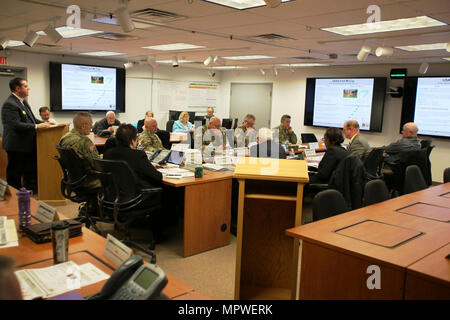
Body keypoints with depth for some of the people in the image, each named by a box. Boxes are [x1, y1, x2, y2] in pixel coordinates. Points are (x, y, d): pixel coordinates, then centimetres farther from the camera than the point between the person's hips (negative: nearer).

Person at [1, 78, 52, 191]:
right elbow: (16, 125, -27)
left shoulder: (23, 101, 13)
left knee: (31, 173, 17)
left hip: (28, 146, 10)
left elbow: (31, 119, 20)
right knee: (15, 175, 3)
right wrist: (36, 126, -28)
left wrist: (44, 123, 5)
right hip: (17, 148, -10)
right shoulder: (9, 104, -18)